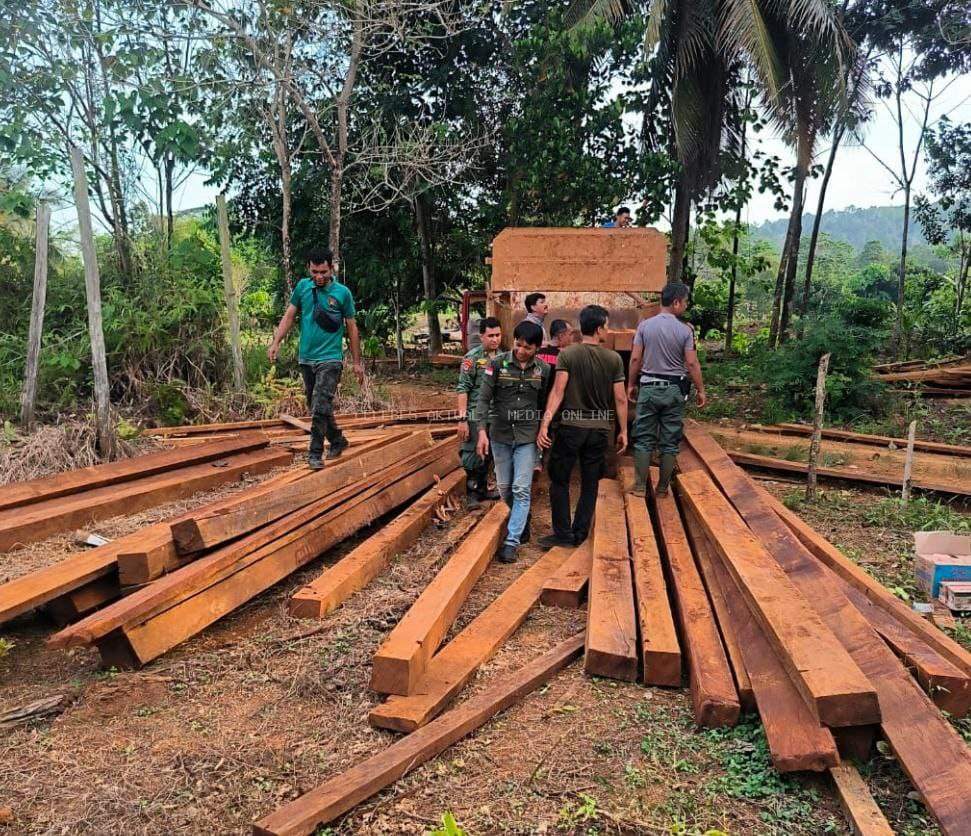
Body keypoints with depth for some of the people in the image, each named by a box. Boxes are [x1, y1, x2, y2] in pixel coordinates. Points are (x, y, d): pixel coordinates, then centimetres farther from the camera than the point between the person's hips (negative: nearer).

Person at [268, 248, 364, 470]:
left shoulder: (342, 292, -5)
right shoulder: (302, 286, 3)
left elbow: (352, 328, 1)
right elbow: (289, 315, 7)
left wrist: (357, 363, 2)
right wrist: (276, 341, -8)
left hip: (330, 359, -4)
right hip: (306, 358, 5)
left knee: (321, 407, -14)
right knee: (314, 407, 13)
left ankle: (315, 454, -8)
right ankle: (338, 442, 30)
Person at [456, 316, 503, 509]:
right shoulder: (472, 357, -9)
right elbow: (463, 389, -12)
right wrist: (462, 419, -17)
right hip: (476, 416, -5)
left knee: (488, 455, 16)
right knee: (473, 456, 1)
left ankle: (482, 489, 31)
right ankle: (472, 494, 15)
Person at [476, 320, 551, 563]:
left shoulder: (543, 370, -2)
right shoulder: (498, 363, -6)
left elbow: (545, 405, 6)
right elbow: (484, 398, -5)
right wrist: (482, 431, -12)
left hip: (528, 436, -1)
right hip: (500, 434, 1)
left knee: (522, 489, -7)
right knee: (505, 487, 11)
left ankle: (512, 541, -2)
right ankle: (522, 524, 34)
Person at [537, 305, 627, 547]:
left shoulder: (567, 354, -5)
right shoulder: (614, 359, 0)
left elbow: (558, 391, -14)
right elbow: (620, 399, 1)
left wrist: (545, 424, -15)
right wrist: (623, 431, 10)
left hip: (571, 427, -2)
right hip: (600, 429, 2)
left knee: (560, 481, 10)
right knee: (590, 484, 13)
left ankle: (563, 534, 10)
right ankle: (580, 534, 19)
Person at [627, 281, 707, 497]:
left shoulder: (645, 325, -3)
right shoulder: (685, 330, -6)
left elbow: (635, 359, -3)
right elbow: (692, 363, -7)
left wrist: (631, 384, 8)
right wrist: (700, 390, 2)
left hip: (649, 387, 1)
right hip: (674, 390, -1)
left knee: (644, 439, 6)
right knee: (670, 442, 8)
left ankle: (640, 487, 6)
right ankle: (663, 487, 14)